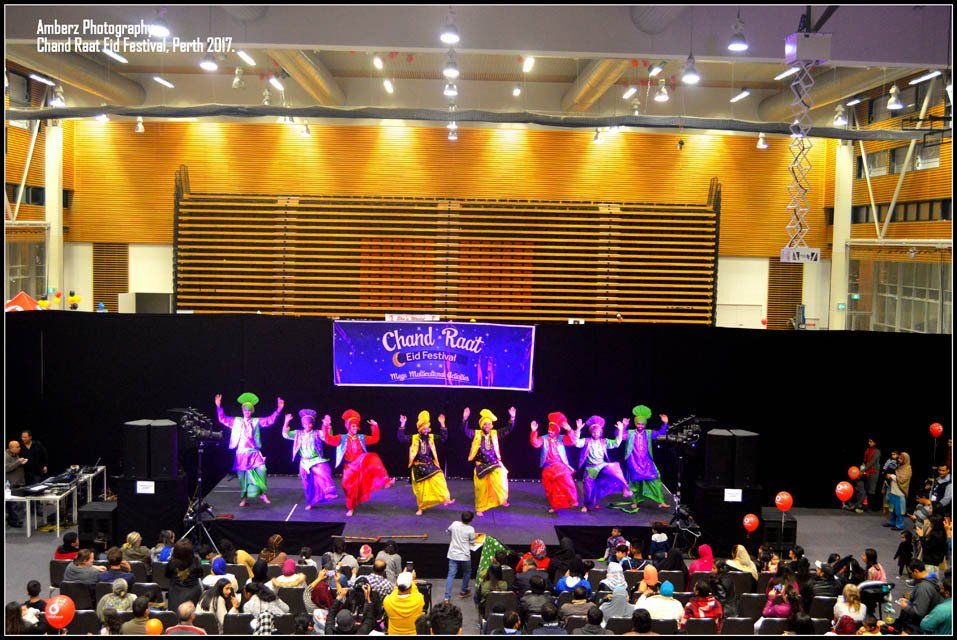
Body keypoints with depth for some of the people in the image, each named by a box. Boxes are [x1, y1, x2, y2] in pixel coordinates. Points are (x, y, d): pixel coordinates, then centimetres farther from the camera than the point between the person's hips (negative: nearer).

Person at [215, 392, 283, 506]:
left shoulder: (256, 421, 6)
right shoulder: (236, 421, 9)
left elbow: (270, 420, -1)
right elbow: (223, 419, 6)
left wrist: (278, 409, -13)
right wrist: (219, 406, -6)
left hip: (254, 453, -1)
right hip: (242, 453, 1)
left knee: (261, 471, -18)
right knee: (243, 476, 4)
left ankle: (262, 493, -5)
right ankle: (244, 498, 15)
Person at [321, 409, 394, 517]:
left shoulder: (361, 438, 11)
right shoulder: (342, 438, 3)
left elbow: (375, 439, 17)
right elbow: (328, 440, -7)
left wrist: (375, 426, 6)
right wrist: (326, 427, -18)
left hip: (362, 464, 0)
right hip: (350, 466, 0)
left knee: (373, 459, -31)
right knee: (350, 486, 1)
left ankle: (385, 481, -41)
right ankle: (350, 508, 23)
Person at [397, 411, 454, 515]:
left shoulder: (432, 437, 2)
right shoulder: (414, 438, -2)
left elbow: (444, 438, -7)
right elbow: (401, 438, -13)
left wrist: (442, 425, -18)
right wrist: (402, 425, -22)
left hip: (430, 465, 1)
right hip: (419, 467, -1)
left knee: (439, 479, -23)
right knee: (420, 488, 6)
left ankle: (446, 499, -28)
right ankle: (421, 508, 20)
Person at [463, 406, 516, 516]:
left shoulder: (495, 434, 2)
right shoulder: (476, 434, -3)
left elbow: (508, 429, -4)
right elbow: (465, 431, -17)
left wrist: (512, 418, -20)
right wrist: (465, 419, -34)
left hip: (494, 464, 1)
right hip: (481, 465, -1)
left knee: (501, 478, -20)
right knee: (481, 488, 3)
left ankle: (502, 500, 5)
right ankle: (480, 509, 21)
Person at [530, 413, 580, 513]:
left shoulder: (561, 438, 3)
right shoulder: (544, 439, 5)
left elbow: (571, 441, -13)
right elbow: (535, 443, -12)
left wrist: (569, 430, -28)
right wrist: (534, 431, -25)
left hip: (561, 465, -2)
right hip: (548, 467, 2)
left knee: (566, 480, -21)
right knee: (551, 487, 4)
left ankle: (572, 501, -6)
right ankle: (554, 506, 18)